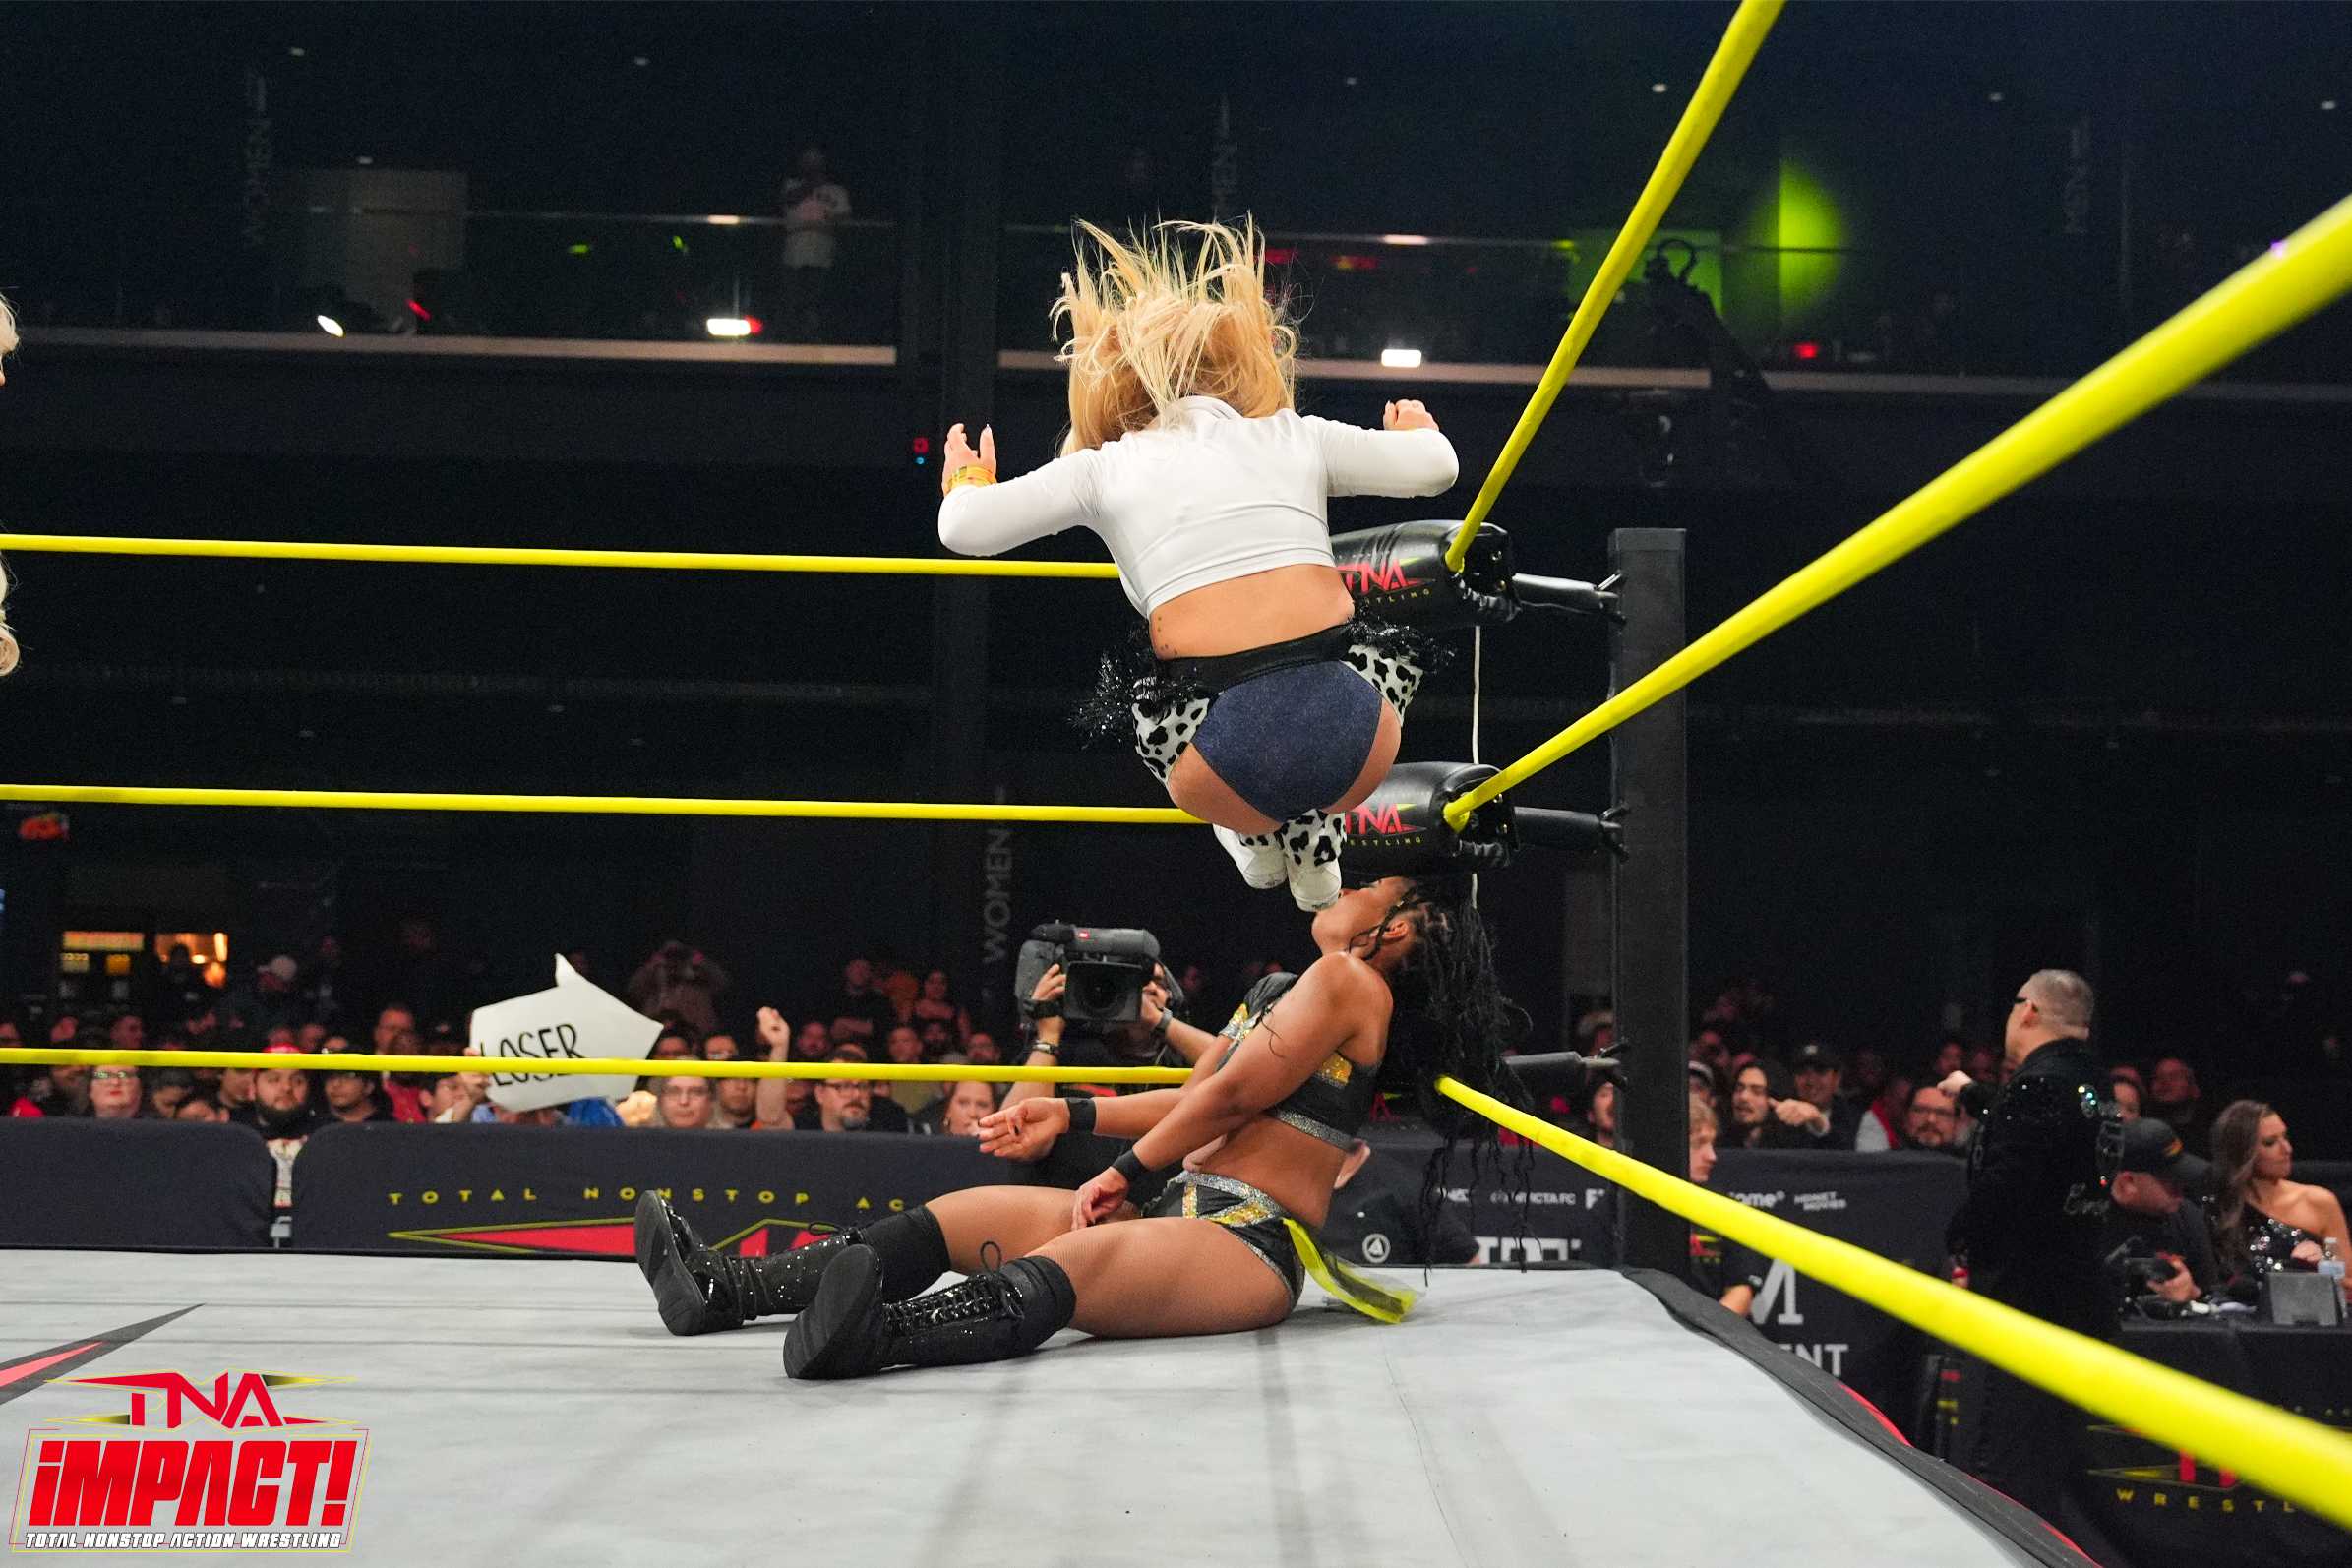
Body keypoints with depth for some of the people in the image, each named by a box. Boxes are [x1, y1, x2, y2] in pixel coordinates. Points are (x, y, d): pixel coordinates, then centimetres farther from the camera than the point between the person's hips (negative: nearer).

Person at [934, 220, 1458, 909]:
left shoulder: (1104, 465, 15)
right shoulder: (1294, 435, 19)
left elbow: (965, 529, 12)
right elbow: (1434, 467, 23)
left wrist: (966, 482, 37)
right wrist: (1415, 430, 48)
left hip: (1231, 752, -1)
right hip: (1351, 731, 1)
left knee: (1133, 694, 36)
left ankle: (1258, 841, 37)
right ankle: (1315, 850, 37)